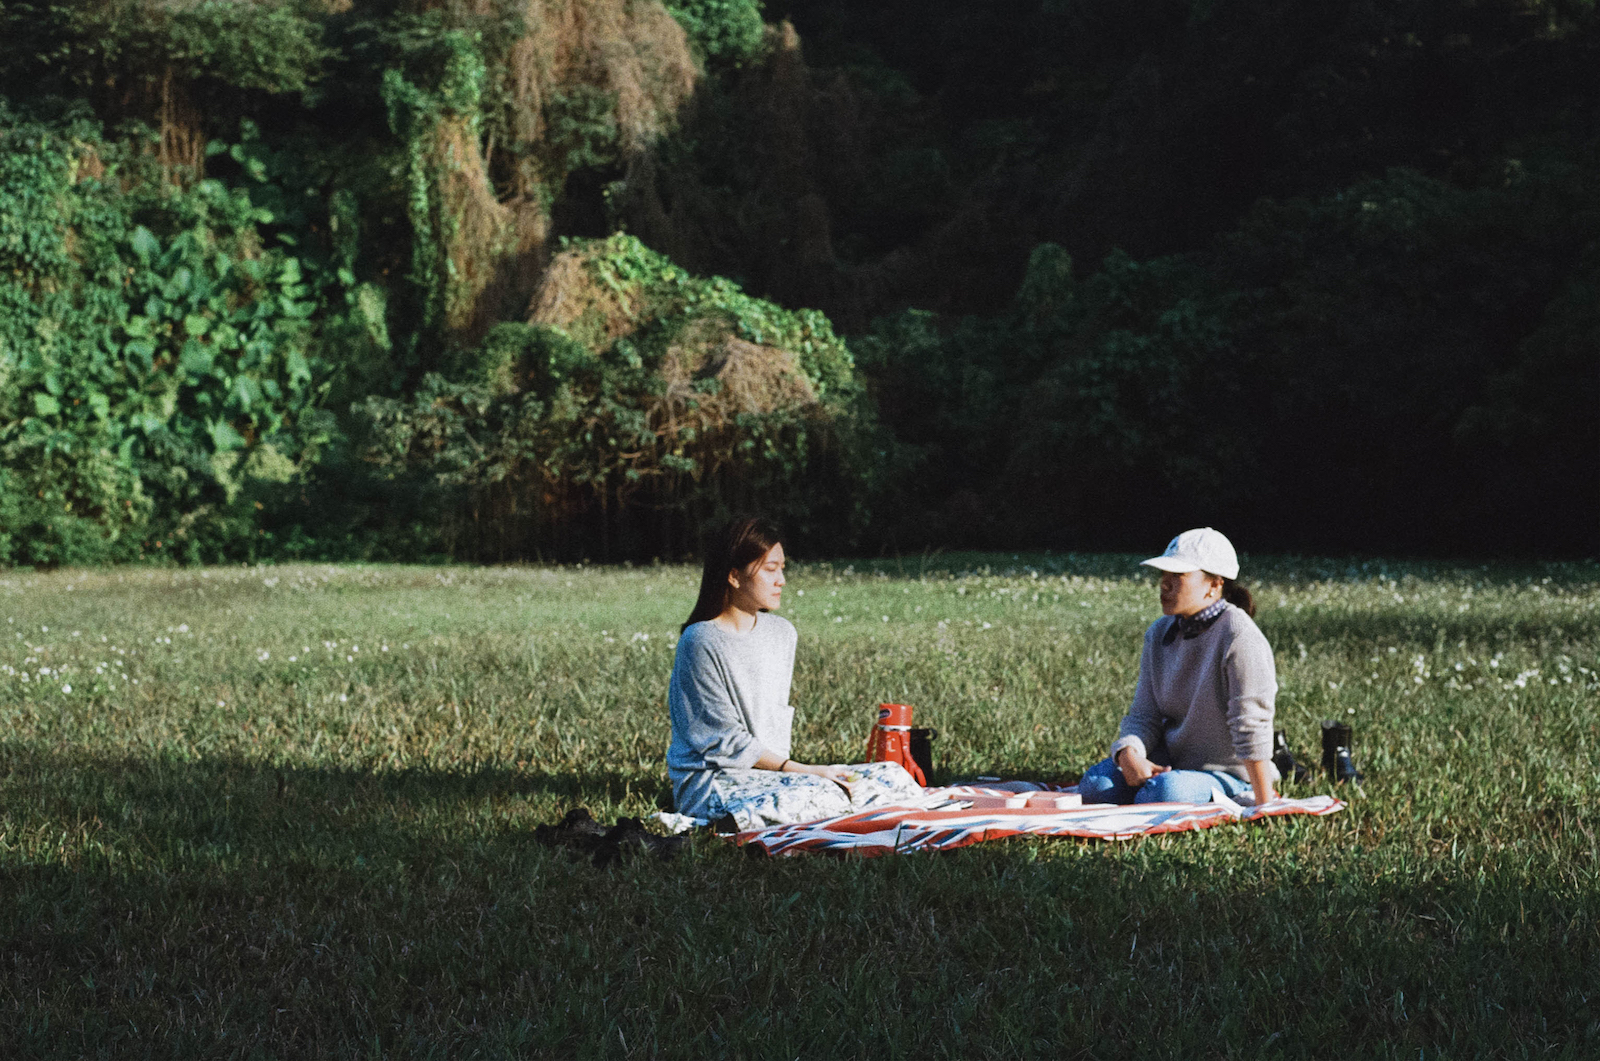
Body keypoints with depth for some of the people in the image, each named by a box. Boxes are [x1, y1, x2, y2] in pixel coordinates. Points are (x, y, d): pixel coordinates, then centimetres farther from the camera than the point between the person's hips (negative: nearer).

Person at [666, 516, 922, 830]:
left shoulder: (781, 633, 11)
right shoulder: (701, 642, -13)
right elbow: (725, 741, -14)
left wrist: (787, 763, -2)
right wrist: (801, 770, -17)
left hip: (773, 768, 9)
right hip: (711, 778, -9)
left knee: (892, 776, -7)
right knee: (819, 797, -35)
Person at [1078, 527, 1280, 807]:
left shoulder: (1239, 638, -19)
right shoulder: (1159, 634, 4)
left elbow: (1252, 727, -21)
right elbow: (1145, 713, 2)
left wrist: (1264, 806, -21)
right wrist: (1129, 754, -20)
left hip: (1227, 777, -6)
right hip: (1168, 763, 6)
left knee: (1163, 793, -35)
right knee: (1096, 784, -19)